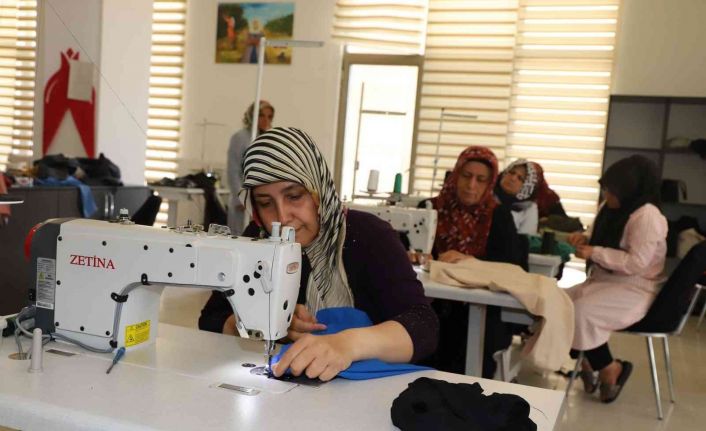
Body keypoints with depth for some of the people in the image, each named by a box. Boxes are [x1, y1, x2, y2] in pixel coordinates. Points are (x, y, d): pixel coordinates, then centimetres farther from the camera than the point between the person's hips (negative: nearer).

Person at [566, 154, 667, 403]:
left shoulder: (647, 216, -19)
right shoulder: (610, 209, 8)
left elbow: (636, 263, -26)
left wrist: (594, 253, -23)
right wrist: (586, 240, -1)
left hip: (633, 291, -9)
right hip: (603, 282, 9)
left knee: (579, 313, -29)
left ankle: (609, 368, -6)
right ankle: (585, 363, 6)